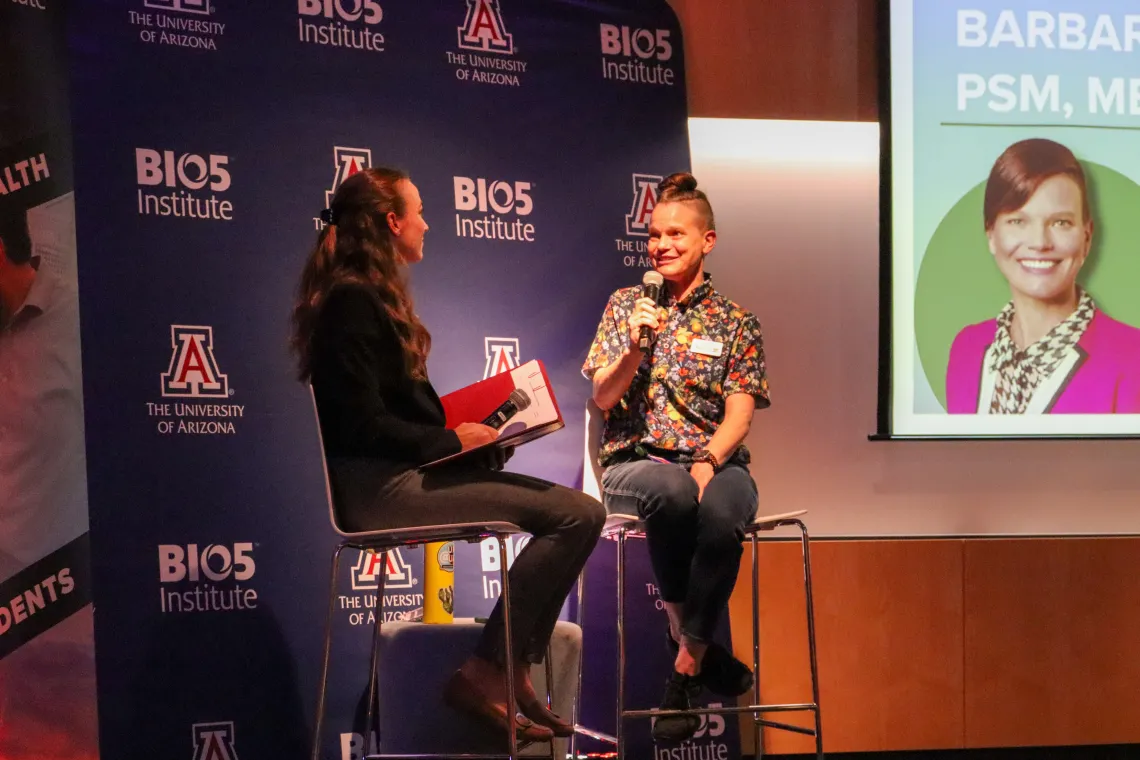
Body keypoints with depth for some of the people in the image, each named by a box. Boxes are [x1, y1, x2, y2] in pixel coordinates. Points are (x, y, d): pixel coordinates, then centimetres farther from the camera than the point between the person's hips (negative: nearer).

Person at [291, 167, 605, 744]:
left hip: (406, 473, 10)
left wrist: (466, 426, 9)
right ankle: (485, 675, -12)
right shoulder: (353, 301, -12)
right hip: (381, 486, -10)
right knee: (575, 515, -17)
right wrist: (452, 440, -11)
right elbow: (364, 425, -19)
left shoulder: (370, 297, 18)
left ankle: (511, 672, -3)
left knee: (579, 511, 1)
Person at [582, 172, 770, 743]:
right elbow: (603, 399, 8)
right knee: (673, 493, -39)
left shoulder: (735, 323, 11)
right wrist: (636, 346, -9)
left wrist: (708, 462, -19)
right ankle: (697, 642, -21)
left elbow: (739, 414, 1)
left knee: (720, 516, -37)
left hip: (715, 463, 0)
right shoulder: (626, 306, 14)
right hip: (635, 461, 0)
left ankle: (686, 666, -24)